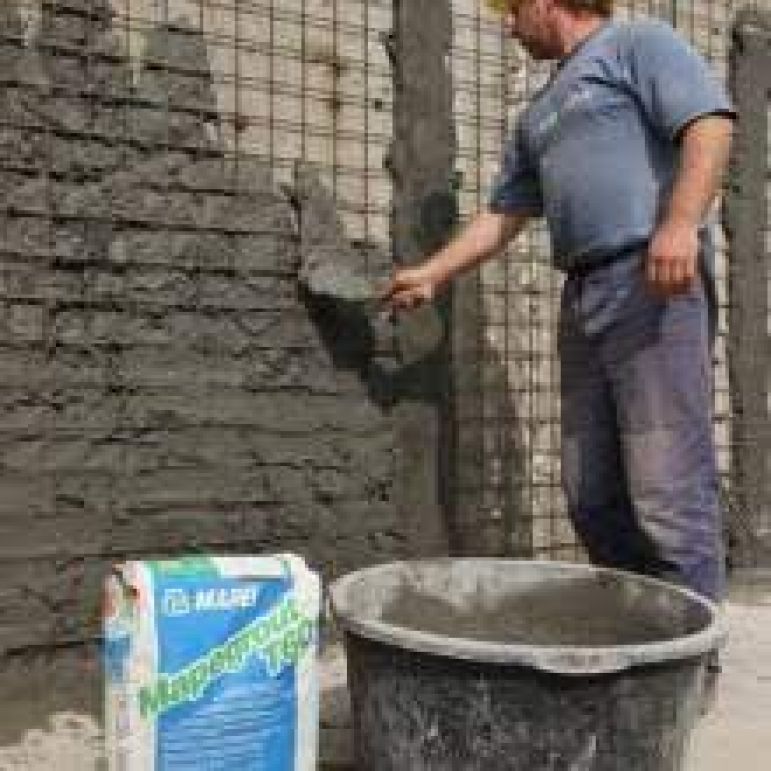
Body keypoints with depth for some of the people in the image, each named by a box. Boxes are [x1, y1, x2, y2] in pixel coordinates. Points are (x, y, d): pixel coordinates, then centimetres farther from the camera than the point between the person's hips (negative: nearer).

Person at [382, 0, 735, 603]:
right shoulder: (539, 114, 29)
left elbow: (711, 125, -8)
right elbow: (502, 215, 32)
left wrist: (680, 222, -22)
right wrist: (431, 276, 31)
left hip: (656, 281, -8)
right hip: (583, 297, 8)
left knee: (668, 491, -12)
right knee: (592, 497, 5)